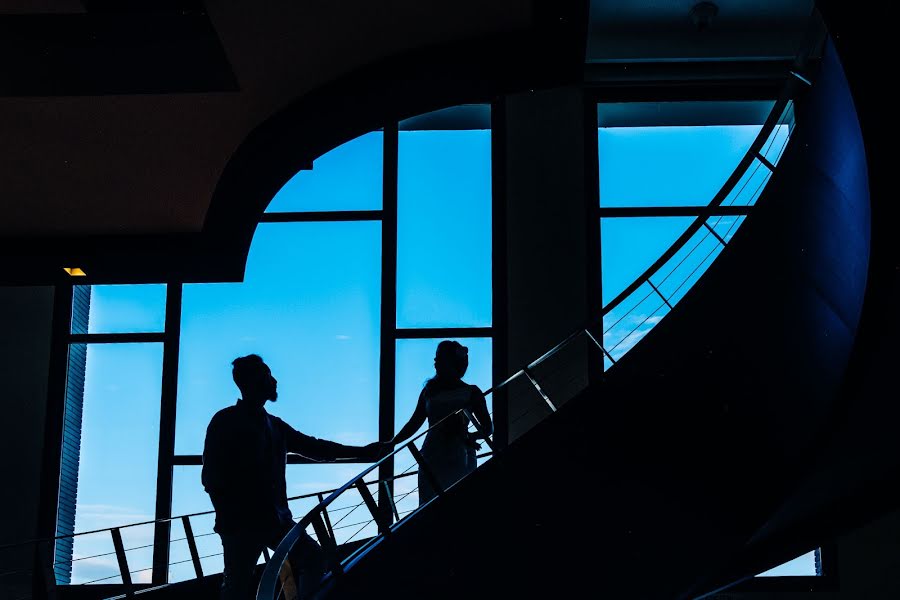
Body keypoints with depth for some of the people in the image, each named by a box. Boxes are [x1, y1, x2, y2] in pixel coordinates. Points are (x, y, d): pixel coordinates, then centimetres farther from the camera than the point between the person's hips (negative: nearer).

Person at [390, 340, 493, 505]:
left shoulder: (471, 393, 1)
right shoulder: (430, 390, 10)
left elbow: (488, 428, 0)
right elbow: (413, 424, 16)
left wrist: (469, 437, -19)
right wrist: (392, 443, 8)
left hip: (459, 462, -3)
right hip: (431, 460, 3)